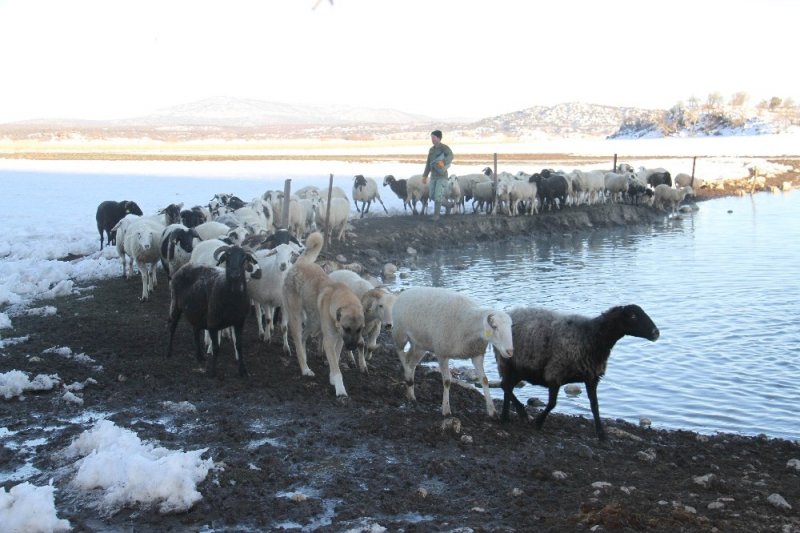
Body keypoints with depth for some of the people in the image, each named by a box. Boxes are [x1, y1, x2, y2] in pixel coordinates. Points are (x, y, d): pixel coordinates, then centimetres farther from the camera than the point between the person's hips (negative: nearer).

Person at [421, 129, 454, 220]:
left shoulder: (444, 147, -12)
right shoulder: (431, 150, 10)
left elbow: (450, 156, -33)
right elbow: (428, 164, 15)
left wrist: (443, 162, -50)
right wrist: (425, 176, 10)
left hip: (442, 176, -7)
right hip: (433, 176, 7)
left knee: (437, 196, -12)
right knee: (431, 196, 7)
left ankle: (436, 215, -3)